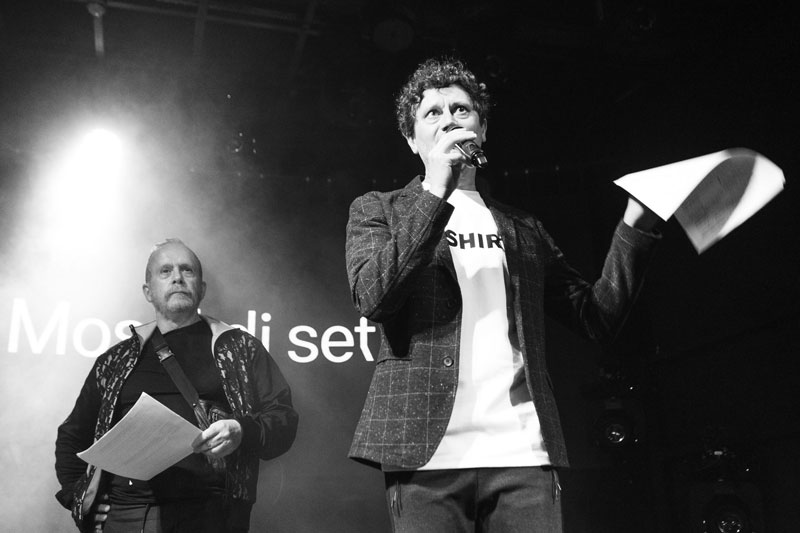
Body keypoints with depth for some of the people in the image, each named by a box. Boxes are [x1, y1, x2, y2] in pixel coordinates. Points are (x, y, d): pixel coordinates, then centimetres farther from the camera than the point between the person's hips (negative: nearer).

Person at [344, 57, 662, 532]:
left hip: (524, 452, 3)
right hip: (429, 452, -2)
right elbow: (372, 297, -7)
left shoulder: (522, 228, 19)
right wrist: (435, 193, -10)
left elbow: (598, 317, 13)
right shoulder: (377, 210, 11)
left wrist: (636, 224, 1)